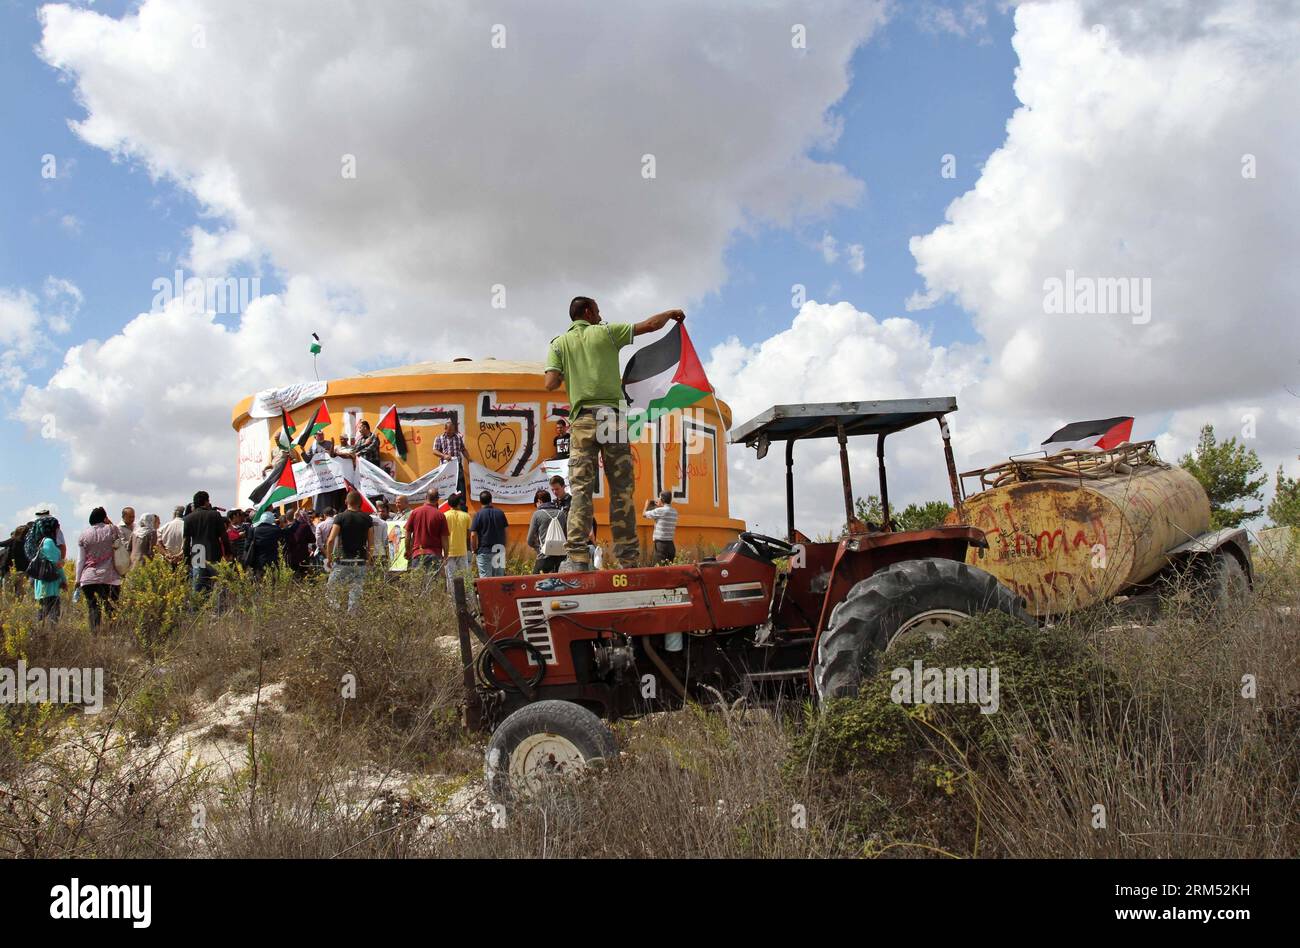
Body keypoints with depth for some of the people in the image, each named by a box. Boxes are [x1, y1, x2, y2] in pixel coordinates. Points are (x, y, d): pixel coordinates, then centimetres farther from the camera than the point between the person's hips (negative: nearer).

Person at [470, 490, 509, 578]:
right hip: (499, 551, 4)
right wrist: (504, 548, 16)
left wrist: (474, 551, 0)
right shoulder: (500, 513, 4)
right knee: (499, 578, 9)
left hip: (484, 551, -4)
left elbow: (474, 535, -10)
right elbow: (505, 532, 8)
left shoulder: (478, 515, -8)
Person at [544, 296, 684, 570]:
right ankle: (628, 557, -1)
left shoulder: (559, 344, 13)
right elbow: (650, 325, 13)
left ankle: (578, 557, -16)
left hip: (582, 419, 1)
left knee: (581, 488, -5)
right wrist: (671, 313, 32)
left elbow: (550, 384, 1)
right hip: (612, 417, -1)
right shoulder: (606, 332, 10)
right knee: (622, 489, 1)